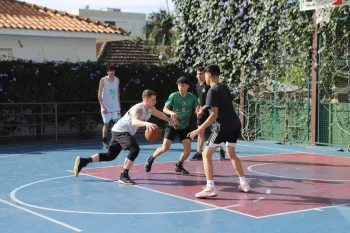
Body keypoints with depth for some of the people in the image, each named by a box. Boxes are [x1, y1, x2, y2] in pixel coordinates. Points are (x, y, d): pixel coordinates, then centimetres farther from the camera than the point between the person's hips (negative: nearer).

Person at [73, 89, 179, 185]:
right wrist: (146, 123, -64)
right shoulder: (138, 108, -26)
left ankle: (83, 161, 17)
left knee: (110, 155, 14)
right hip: (120, 131, -10)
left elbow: (159, 114, 25)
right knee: (134, 149, -26)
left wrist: (171, 121, 34)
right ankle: (124, 176, -18)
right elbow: (134, 122, -46)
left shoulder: (150, 108, 2)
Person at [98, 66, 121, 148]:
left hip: (116, 106, 3)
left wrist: (119, 104, 13)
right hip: (106, 107, -3)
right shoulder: (103, 80, -7)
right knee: (106, 124, 3)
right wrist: (102, 106, -16)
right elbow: (99, 95, -8)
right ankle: (104, 142, 14)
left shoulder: (117, 80, 6)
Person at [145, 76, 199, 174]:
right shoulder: (173, 96, -13)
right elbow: (165, 109, -16)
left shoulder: (192, 97, -10)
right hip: (172, 125, -2)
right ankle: (150, 159, 19)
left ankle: (179, 165, 17)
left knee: (187, 149, -11)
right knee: (165, 148, -9)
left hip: (185, 127, 2)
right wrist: (172, 113, -38)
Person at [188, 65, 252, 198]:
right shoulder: (225, 88, 15)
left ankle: (210, 188, -12)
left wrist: (199, 129, -18)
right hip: (235, 125, 8)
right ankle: (244, 183, 27)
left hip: (223, 127, -8)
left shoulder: (212, 91, -10)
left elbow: (214, 114, -18)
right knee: (231, 153, 26)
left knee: (206, 154, -2)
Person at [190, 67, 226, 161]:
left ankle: (221, 151, 14)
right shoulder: (198, 85, 8)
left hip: (210, 111, -7)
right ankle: (199, 153, 10)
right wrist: (198, 109, 10)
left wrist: (202, 109, -24)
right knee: (201, 132, 7)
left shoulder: (209, 85, -15)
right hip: (202, 112, 7)